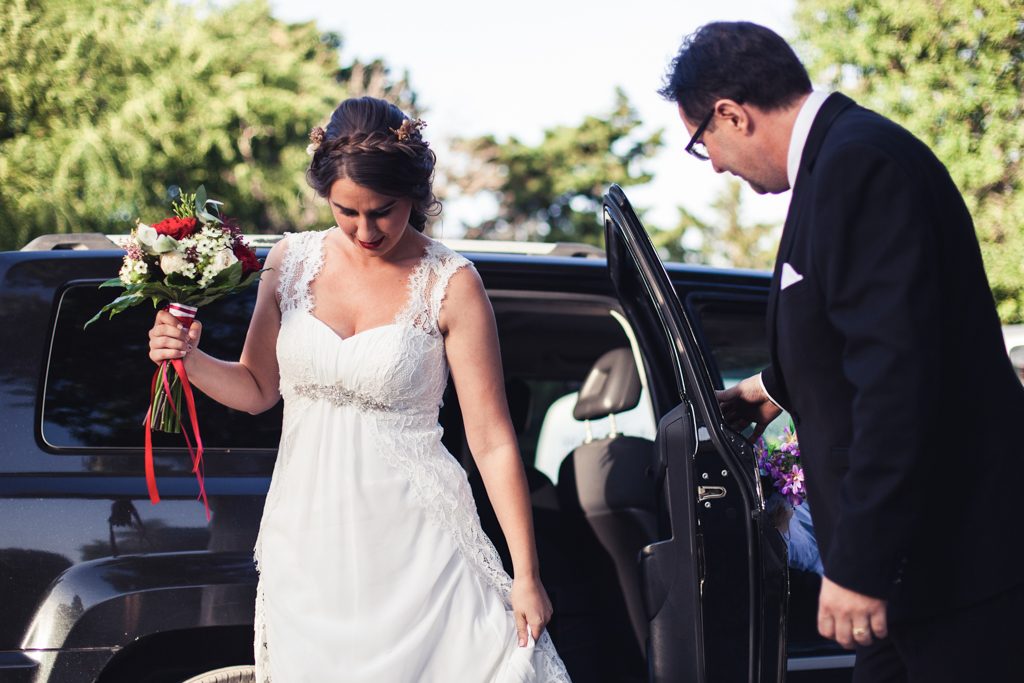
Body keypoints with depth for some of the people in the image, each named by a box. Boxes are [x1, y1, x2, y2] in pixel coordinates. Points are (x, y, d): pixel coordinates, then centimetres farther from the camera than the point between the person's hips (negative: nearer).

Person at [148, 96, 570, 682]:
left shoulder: (449, 283, -8)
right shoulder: (291, 262, 4)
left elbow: (492, 439, -9)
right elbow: (257, 389, 14)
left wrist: (526, 577, -9)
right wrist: (189, 358, -7)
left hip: (415, 538, -3)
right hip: (308, 540, 4)